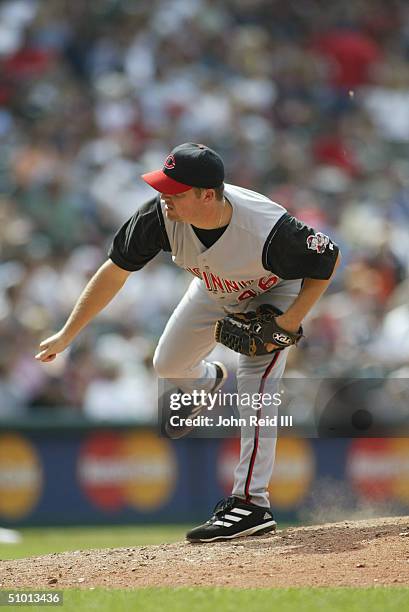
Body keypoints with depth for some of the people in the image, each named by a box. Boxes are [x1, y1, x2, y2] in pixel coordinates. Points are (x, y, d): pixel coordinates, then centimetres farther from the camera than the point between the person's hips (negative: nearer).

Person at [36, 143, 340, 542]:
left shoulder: (268, 230, -44)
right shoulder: (160, 215, -34)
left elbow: (328, 258, -26)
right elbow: (114, 271, -21)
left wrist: (289, 323, -31)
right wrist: (67, 335, -19)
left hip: (274, 293, -5)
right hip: (214, 289, 5)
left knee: (254, 385, -21)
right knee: (168, 363, 13)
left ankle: (251, 502, -17)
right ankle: (206, 381, 51)